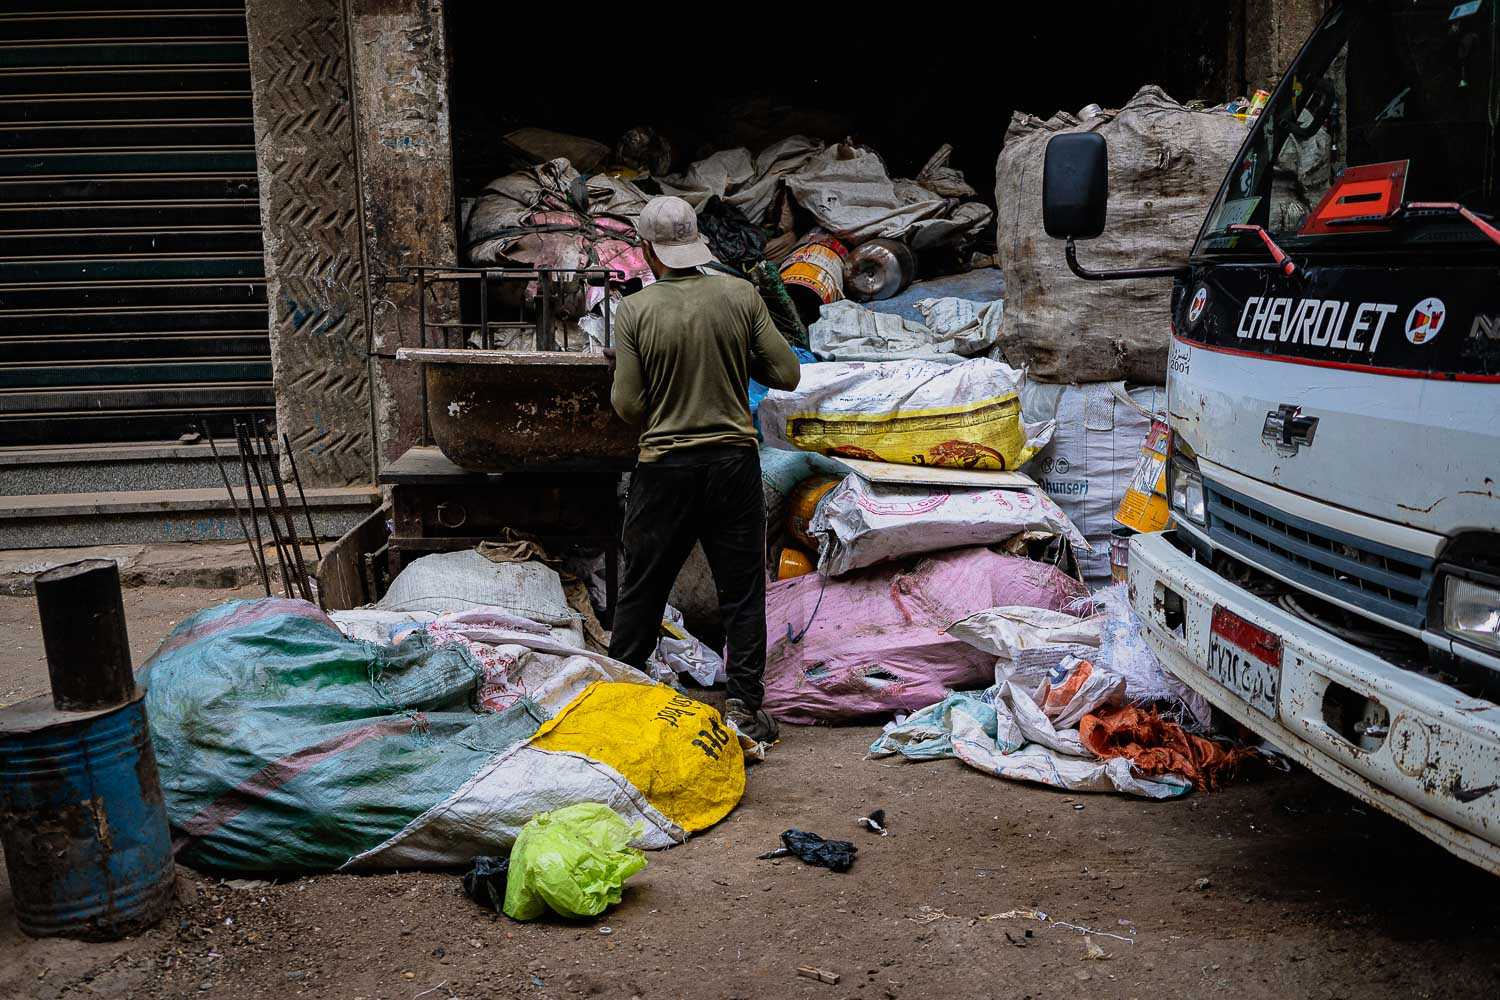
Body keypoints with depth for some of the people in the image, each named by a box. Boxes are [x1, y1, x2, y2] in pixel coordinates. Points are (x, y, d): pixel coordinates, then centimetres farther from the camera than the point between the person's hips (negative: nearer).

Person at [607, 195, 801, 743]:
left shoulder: (634, 310, -7)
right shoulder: (741, 295, -4)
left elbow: (626, 404, -8)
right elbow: (787, 373, -2)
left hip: (664, 466, 0)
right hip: (734, 461, 1)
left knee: (641, 589, 12)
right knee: (742, 590, 8)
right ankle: (744, 707, 11)